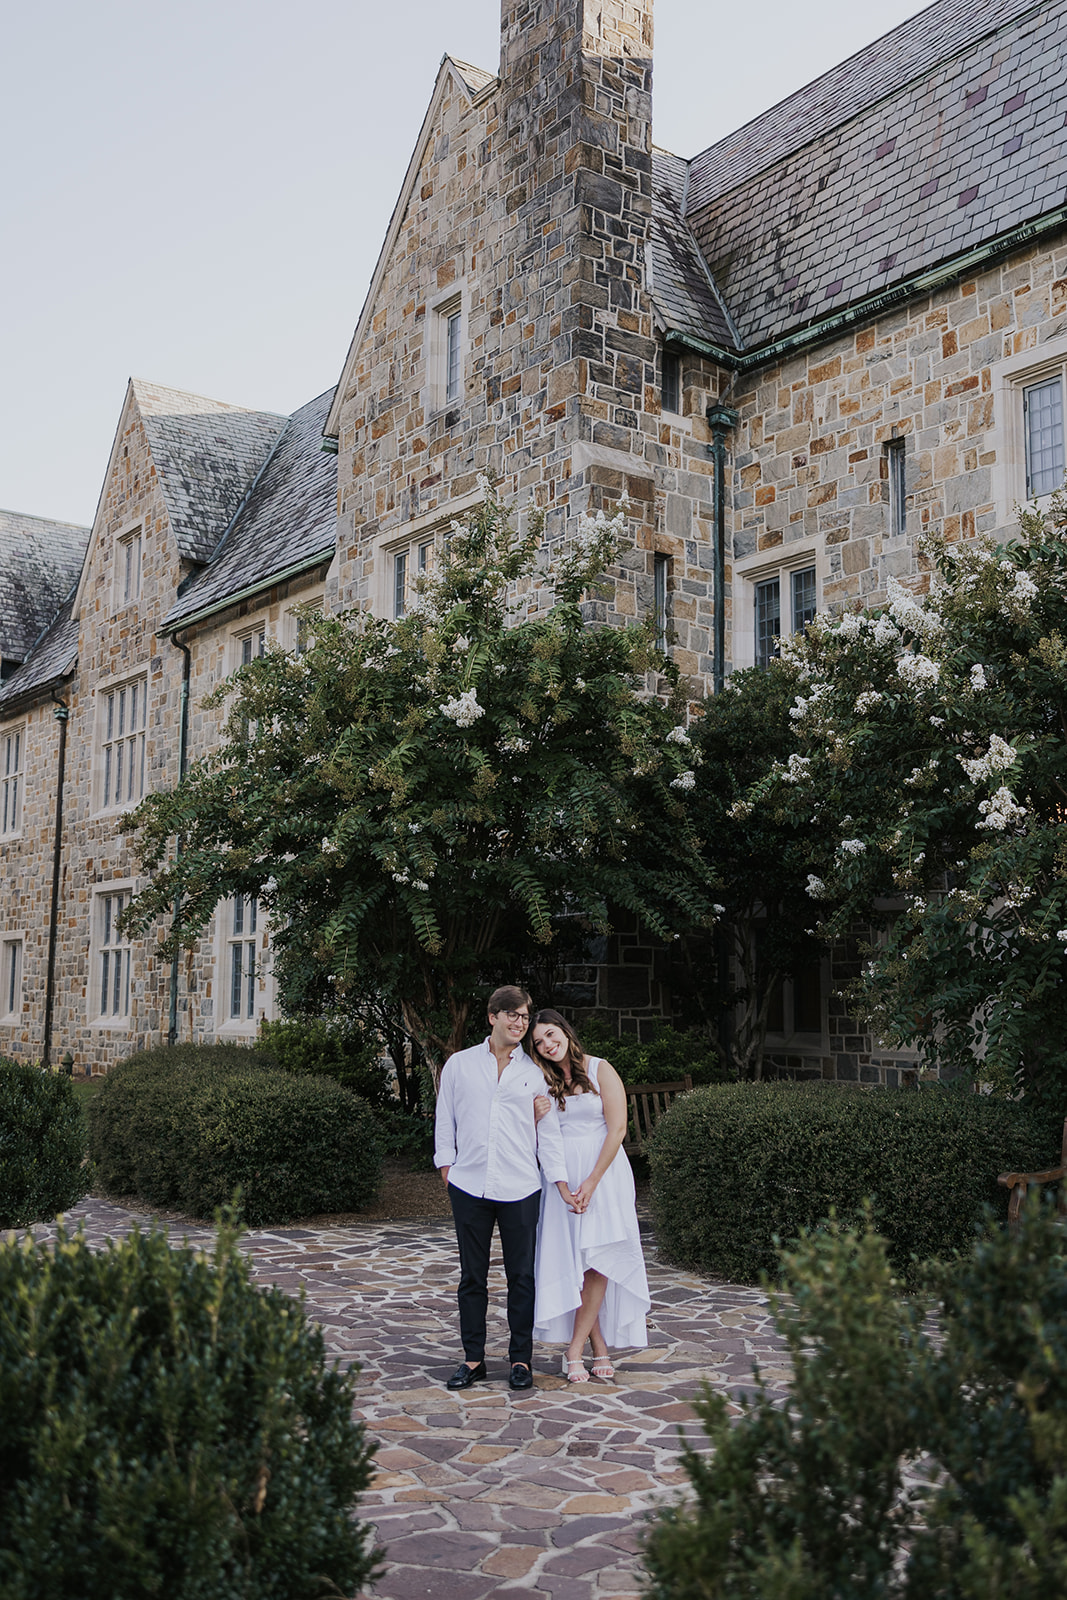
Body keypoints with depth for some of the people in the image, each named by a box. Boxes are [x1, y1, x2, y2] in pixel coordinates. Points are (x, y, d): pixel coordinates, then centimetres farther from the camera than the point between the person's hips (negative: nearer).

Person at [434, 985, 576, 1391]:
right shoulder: (459, 1064, 8)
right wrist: (446, 1167, 4)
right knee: (472, 1276, 7)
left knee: (522, 1276, 4)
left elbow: (549, 1132, 8)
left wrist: (561, 1183, 2)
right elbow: (445, 1120, 12)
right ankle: (473, 1358, 18)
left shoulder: (535, 1072, 8)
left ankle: (521, 1359, 16)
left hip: (520, 1190, 0)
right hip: (469, 1186, 0)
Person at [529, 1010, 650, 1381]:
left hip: (603, 1172, -3)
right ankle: (599, 1348, 8)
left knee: (597, 1261, -8)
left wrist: (592, 1181, -12)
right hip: (561, 1178, 3)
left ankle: (575, 1351, -1)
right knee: (571, 1262, -2)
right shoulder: (543, 1082, 8)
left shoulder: (600, 1070, -2)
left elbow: (617, 1129, -8)